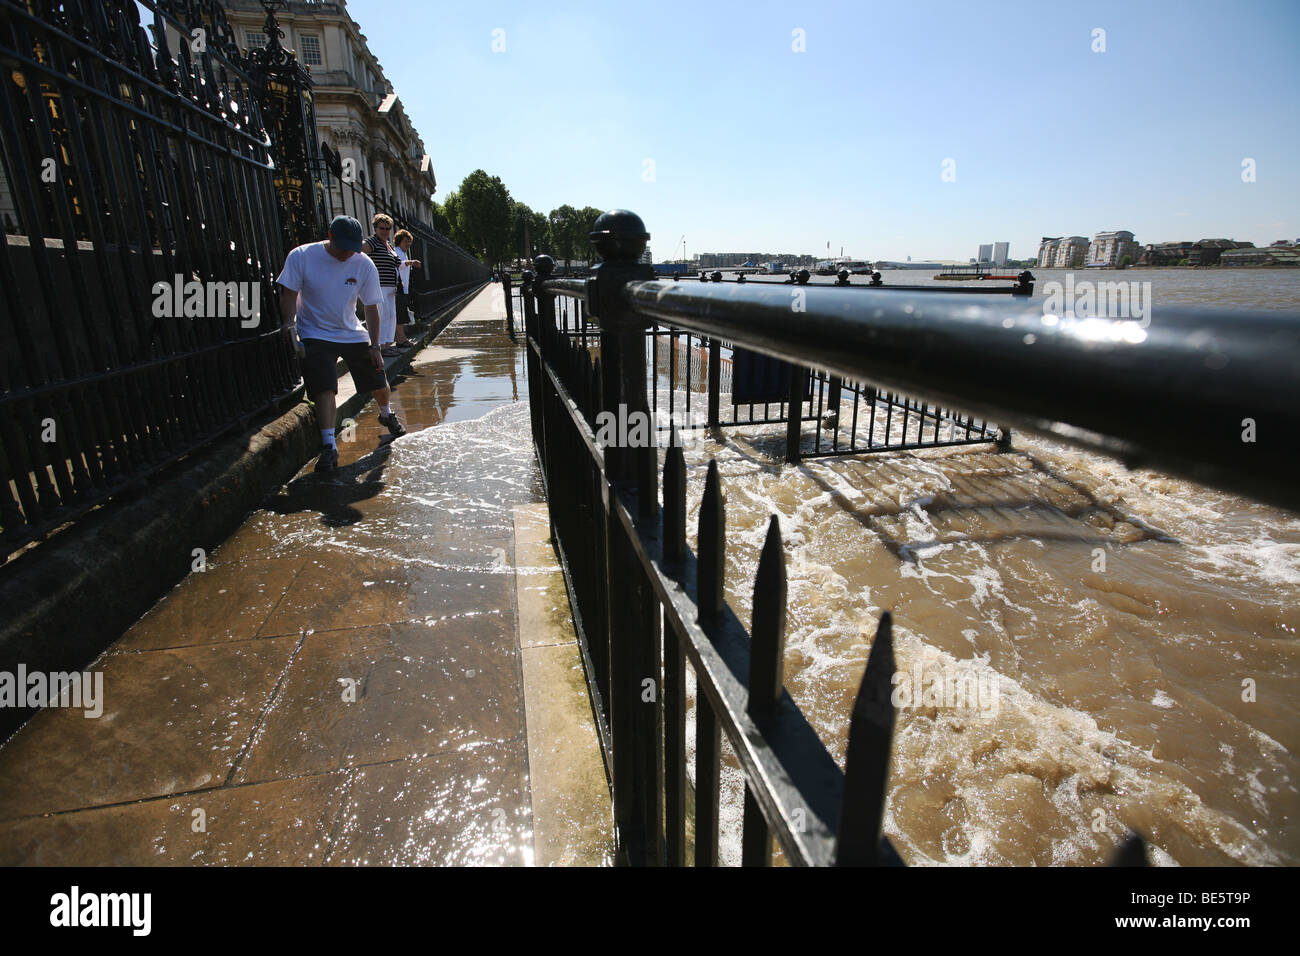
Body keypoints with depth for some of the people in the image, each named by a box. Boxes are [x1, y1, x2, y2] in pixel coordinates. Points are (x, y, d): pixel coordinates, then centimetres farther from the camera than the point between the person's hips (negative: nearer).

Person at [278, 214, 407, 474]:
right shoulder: (300, 257, -12)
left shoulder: (364, 265, -8)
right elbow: (289, 295, -5)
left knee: (379, 383, 5)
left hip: (353, 334, 3)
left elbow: (371, 308, -3)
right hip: (315, 334, -2)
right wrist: (289, 324, -23)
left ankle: (387, 416, 39)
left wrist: (374, 347, -6)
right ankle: (329, 447, -14)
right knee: (324, 388, -19)